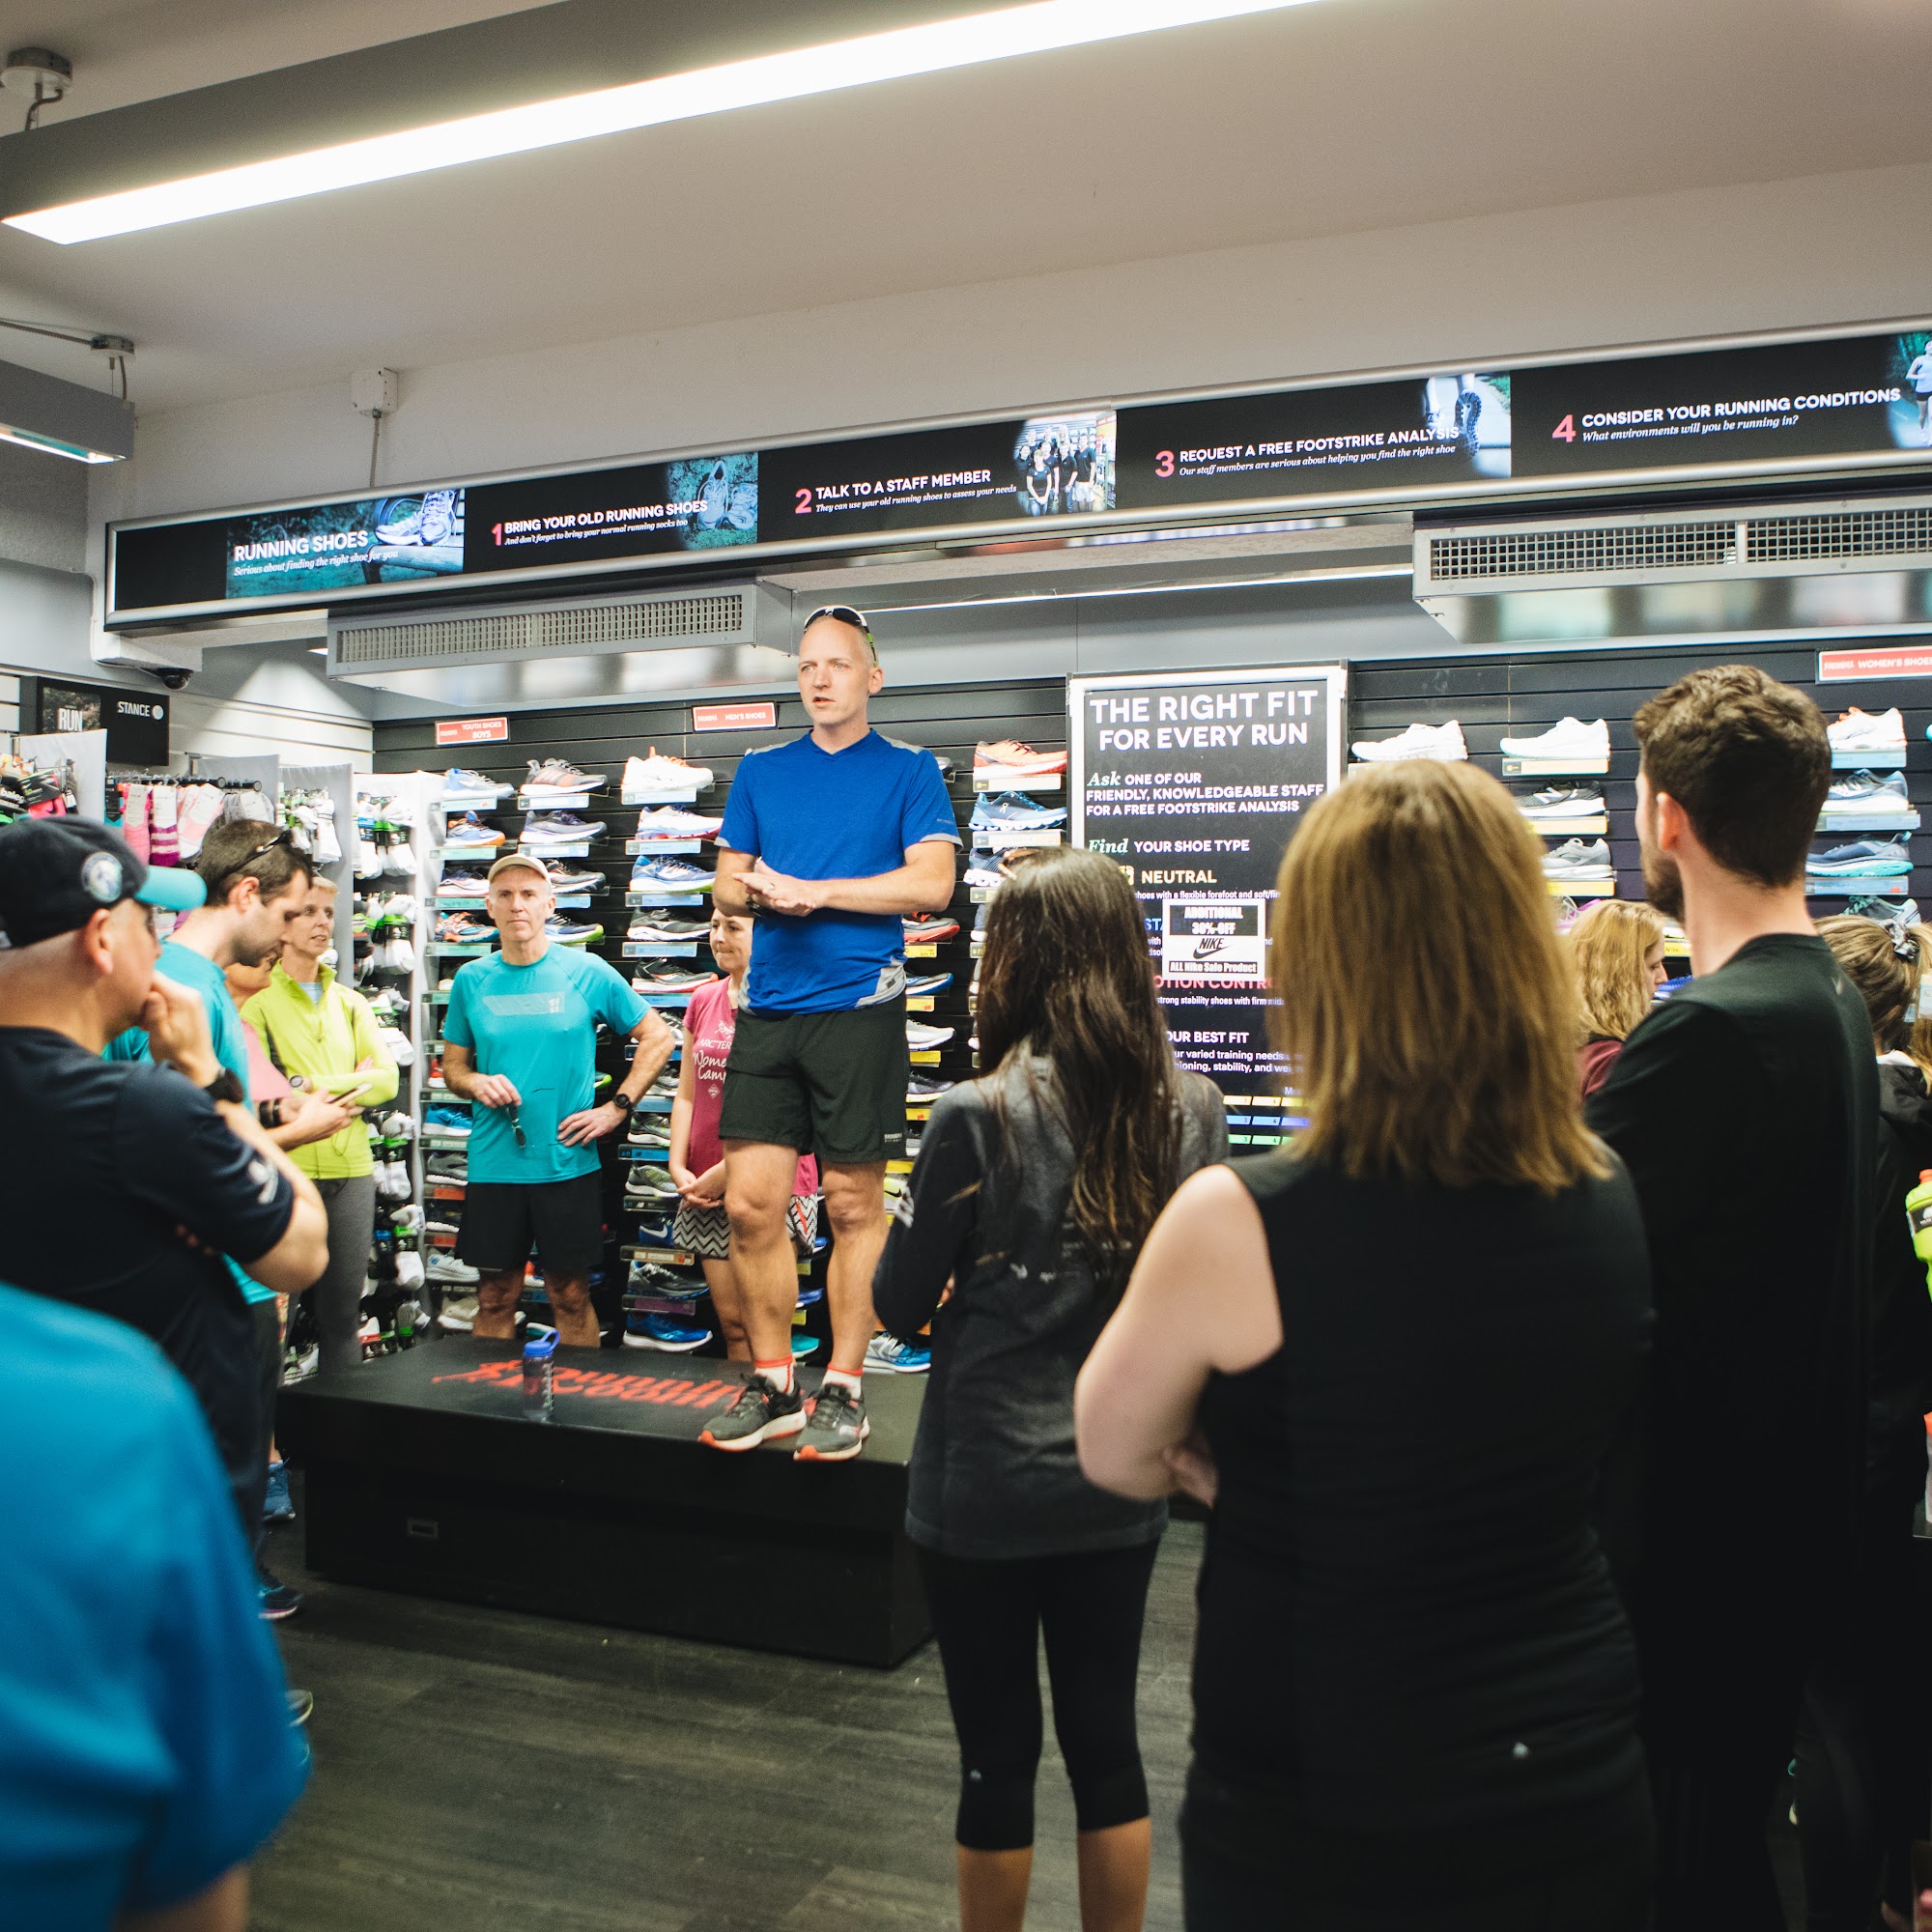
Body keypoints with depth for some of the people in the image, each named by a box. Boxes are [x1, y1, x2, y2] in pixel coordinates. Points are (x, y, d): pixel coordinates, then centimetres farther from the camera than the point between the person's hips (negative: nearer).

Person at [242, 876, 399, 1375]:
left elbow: (386, 1079, 4)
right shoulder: (257, 1002, -1)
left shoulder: (350, 1003, 16)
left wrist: (314, 1085, -9)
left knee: (343, 1313, 10)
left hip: (351, 1170, 5)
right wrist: (352, 1084, -10)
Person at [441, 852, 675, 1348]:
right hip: (493, 1164, 2)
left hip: (567, 1163, -2)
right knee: (495, 1297, 9)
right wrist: (476, 1083, -8)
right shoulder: (471, 980, 6)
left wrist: (617, 1108, -4)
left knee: (571, 1296, 6)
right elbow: (453, 1065, 15)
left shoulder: (588, 972, -1)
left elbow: (658, 1038, 5)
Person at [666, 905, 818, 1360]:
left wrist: (724, 1173, -12)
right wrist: (679, 1167, 1)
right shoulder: (703, 1002, 12)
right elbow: (686, 1093, 14)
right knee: (731, 1323, 10)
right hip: (705, 1190, 6)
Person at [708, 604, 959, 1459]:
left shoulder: (909, 770, 4)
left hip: (859, 1006, -4)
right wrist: (756, 889, -7)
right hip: (766, 1010, 4)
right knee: (750, 1202, 1)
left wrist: (815, 890, -11)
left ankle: (843, 1390, 12)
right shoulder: (760, 771, 16)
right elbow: (726, 882, 16)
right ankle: (772, 1385, 15)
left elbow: (931, 882, -7)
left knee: (854, 1203, 1)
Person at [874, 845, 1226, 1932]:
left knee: (998, 1756, 13)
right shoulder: (1193, 1111, -6)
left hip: (985, 1493, -4)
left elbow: (899, 1306, -10)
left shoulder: (977, 1118, -18)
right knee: (1107, 1742, 18)